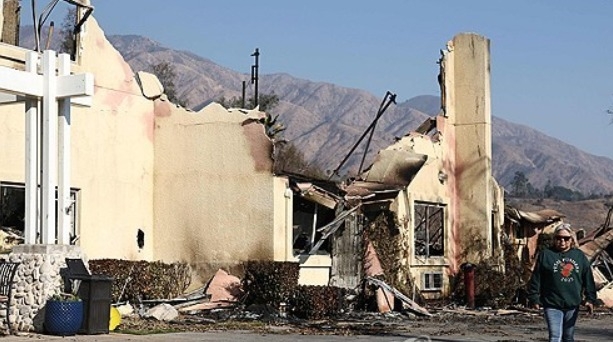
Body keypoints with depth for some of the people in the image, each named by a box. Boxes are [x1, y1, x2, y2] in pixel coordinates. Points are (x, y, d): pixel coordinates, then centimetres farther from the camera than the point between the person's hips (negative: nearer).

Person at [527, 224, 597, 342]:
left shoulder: (579, 255, 9)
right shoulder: (546, 255, -1)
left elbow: (588, 279, 10)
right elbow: (536, 279, -1)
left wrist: (590, 299, 3)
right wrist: (534, 299, -4)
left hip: (572, 305, 4)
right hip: (553, 305, -4)